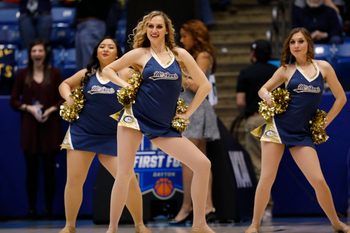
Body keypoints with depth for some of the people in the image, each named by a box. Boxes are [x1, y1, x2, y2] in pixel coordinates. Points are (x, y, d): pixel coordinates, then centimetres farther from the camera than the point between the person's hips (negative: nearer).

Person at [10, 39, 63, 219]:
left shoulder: (54, 74, 4)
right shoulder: (22, 75, 5)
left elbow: (64, 99, 3)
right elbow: (13, 101, 5)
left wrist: (51, 110, -12)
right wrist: (28, 108, -11)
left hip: (50, 126, 0)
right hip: (29, 126, 1)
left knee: (49, 168, 0)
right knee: (31, 168, 0)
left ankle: (49, 208, 5)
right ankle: (32, 208, 4)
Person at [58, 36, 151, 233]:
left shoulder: (124, 74, -4)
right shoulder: (87, 74, 5)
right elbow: (65, 84, 20)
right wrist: (68, 97, 0)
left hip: (112, 137, -2)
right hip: (82, 133, 2)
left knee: (129, 179, -10)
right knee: (74, 180, 1)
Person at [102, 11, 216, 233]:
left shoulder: (180, 54, 6)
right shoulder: (140, 54, 2)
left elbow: (205, 85, 11)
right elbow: (108, 69, 11)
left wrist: (187, 113, 7)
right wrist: (125, 85, -4)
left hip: (164, 126, 2)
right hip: (136, 118, -2)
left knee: (203, 164, -7)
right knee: (124, 173, -7)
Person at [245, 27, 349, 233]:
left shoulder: (323, 67, 4)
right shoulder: (286, 70, 3)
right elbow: (263, 89, 12)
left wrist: (325, 123, 7)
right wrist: (267, 96, -12)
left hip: (303, 134, 0)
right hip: (278, 128, 0)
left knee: (319, 181, -6)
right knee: (267, 179, -4)